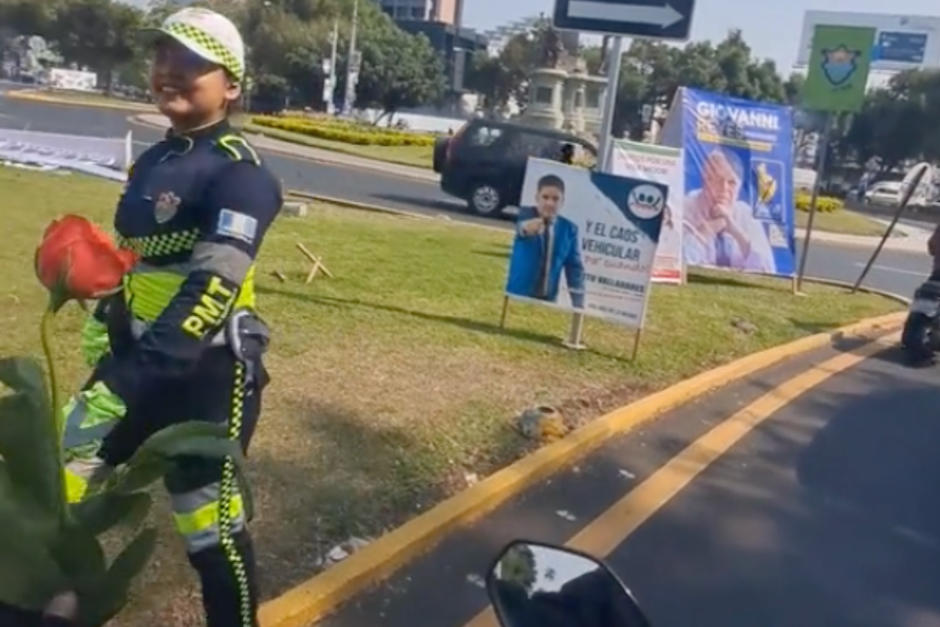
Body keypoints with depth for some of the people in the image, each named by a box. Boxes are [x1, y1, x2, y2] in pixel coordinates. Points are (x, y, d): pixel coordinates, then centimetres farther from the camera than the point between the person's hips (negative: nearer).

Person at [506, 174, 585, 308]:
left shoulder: (569, 229, 3)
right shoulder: (525, 215, -6)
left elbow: (574, 266, 6)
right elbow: (515, 228, -30)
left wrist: (578, 301, -2)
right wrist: (524, 228, -55)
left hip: (548, 299, 3)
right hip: (517, 295, -2)